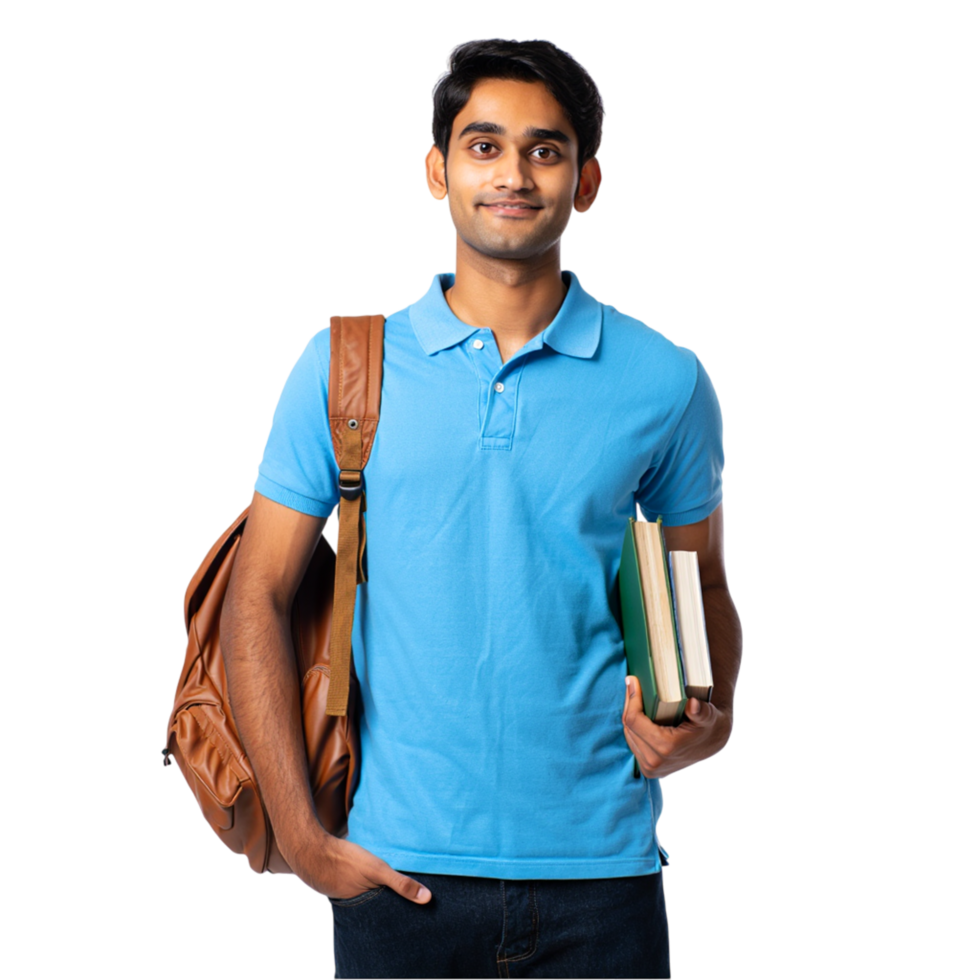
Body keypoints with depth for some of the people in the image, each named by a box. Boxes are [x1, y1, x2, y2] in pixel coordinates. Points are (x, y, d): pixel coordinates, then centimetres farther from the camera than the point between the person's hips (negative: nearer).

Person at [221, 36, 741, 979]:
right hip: (398, 870, 0)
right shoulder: (343, 364, 1)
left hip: (600, 867, 1)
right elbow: (257, 594, 1)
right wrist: (301, 833, -6)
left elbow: (702, 589, 12)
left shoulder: (667, 380, 2)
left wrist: (709, 717, -10)